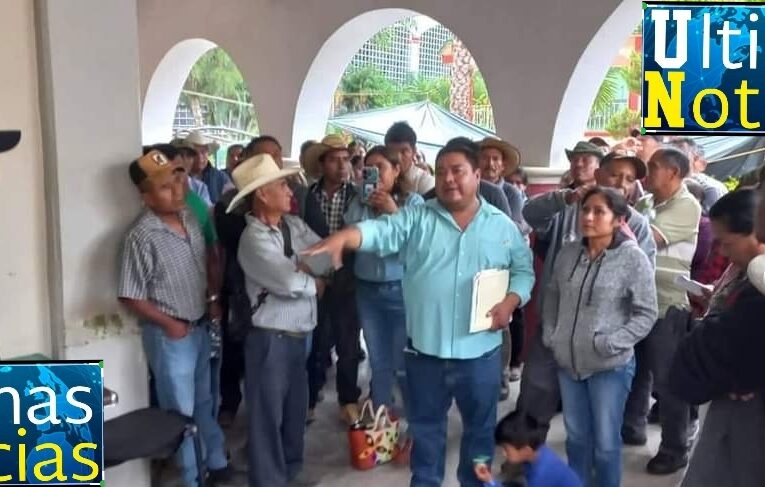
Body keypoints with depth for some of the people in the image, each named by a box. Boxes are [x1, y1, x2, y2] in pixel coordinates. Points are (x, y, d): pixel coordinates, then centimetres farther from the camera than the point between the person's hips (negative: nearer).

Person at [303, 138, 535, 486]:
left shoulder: (503, 226, 3)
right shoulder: (416, 218, -1)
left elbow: (524, 270, 8)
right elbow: (381, 231, -17)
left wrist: (510, 301, -10)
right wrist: (342, 237, -36)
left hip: (480, 352, 1)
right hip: (425, 349, 0)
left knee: (479, 428, 17)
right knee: (425, 428, 17)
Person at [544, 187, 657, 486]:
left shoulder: (633, 259, -13)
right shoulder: (568, 253, 1)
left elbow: (646, 315, -11)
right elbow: (552, 297, 12)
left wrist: (610, 343, -19)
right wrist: (549, 335, 3)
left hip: (610, 366, -4)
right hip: (568, 362, 4)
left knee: (606, 441, 9)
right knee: (576, 436, 19)